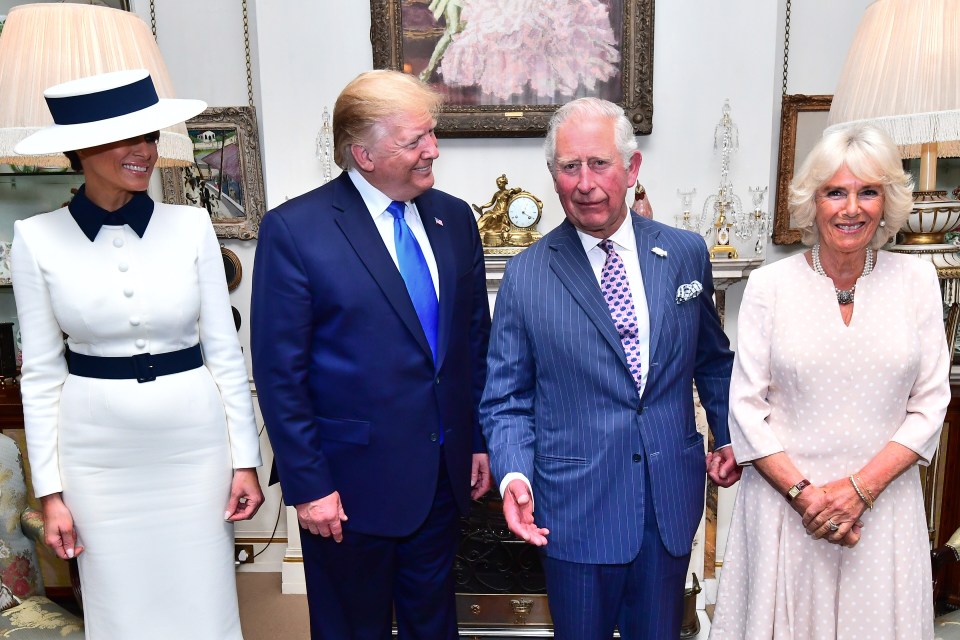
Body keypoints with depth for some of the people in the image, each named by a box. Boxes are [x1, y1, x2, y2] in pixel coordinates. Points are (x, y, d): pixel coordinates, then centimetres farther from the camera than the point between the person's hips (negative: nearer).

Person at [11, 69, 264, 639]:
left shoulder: (191, 225, -5)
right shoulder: (38, 238, -5)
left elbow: (225, 351, -1)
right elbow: (42, 373, 1)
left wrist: (245, 459, -1)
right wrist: (51, 490, 0)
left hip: (194, 440, 0)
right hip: (99, 448, 0)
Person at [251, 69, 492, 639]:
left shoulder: (455, 219, 2)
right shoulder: (294, 229, -15)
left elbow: (475, 340, 8)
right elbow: (280, 374, -13)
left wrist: (479, 441, 9)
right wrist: (308, 485, -12)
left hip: (446, 474, 5)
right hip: (353, 483, -4)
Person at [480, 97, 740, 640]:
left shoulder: (687, 253, 0)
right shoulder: (526, 276, -8)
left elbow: (713, 358, 15)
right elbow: (506, 399, -4)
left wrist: (729, 436, 10)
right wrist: (514, 474, -18)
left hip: (672, 502, 3)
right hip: (577, 509, -2)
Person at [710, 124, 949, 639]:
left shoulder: (916, 280, 0)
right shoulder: (769, 285, -5)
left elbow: (929, 405, 0)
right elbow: (746, 405, -5)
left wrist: (860, 488, -10)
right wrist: (803, 492, -11)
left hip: (883, 502, 2)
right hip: (783, 497, -1)